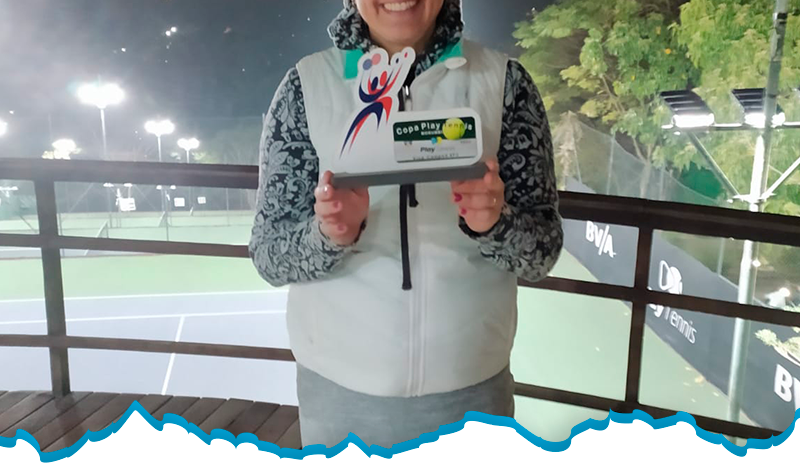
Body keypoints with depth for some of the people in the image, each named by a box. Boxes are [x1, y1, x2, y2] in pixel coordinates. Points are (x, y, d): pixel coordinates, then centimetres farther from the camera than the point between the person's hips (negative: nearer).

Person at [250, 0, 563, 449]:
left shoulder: (503, 81, -6)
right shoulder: (307, 84, -6)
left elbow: (542, 250, -6)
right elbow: (268, 254, -6)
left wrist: (495, 223, -26)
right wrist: (328, 234, -26)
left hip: (472, 387, 1)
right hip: (338, 387, 0)